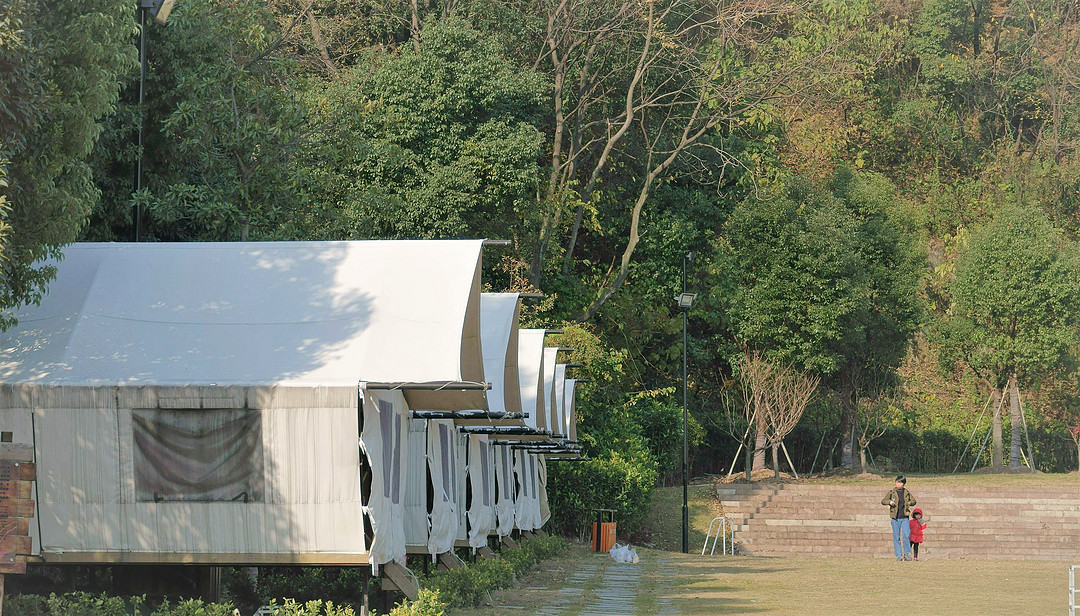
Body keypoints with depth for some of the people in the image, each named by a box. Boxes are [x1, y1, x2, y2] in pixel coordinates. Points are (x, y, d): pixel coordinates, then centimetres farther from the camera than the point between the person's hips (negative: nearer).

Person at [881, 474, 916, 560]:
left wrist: (908, 503, -5)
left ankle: (907, 553, 4)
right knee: (896, 537, 2)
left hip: (905, 518, 0)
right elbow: (883, 501, 3)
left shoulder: (907, 492, 7)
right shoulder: (892, 492, 3)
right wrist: (889, 502, -18)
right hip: (895, 518, 0)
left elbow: (913, 501, 17)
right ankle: (898, 555, 10)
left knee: (906, 535, -11)